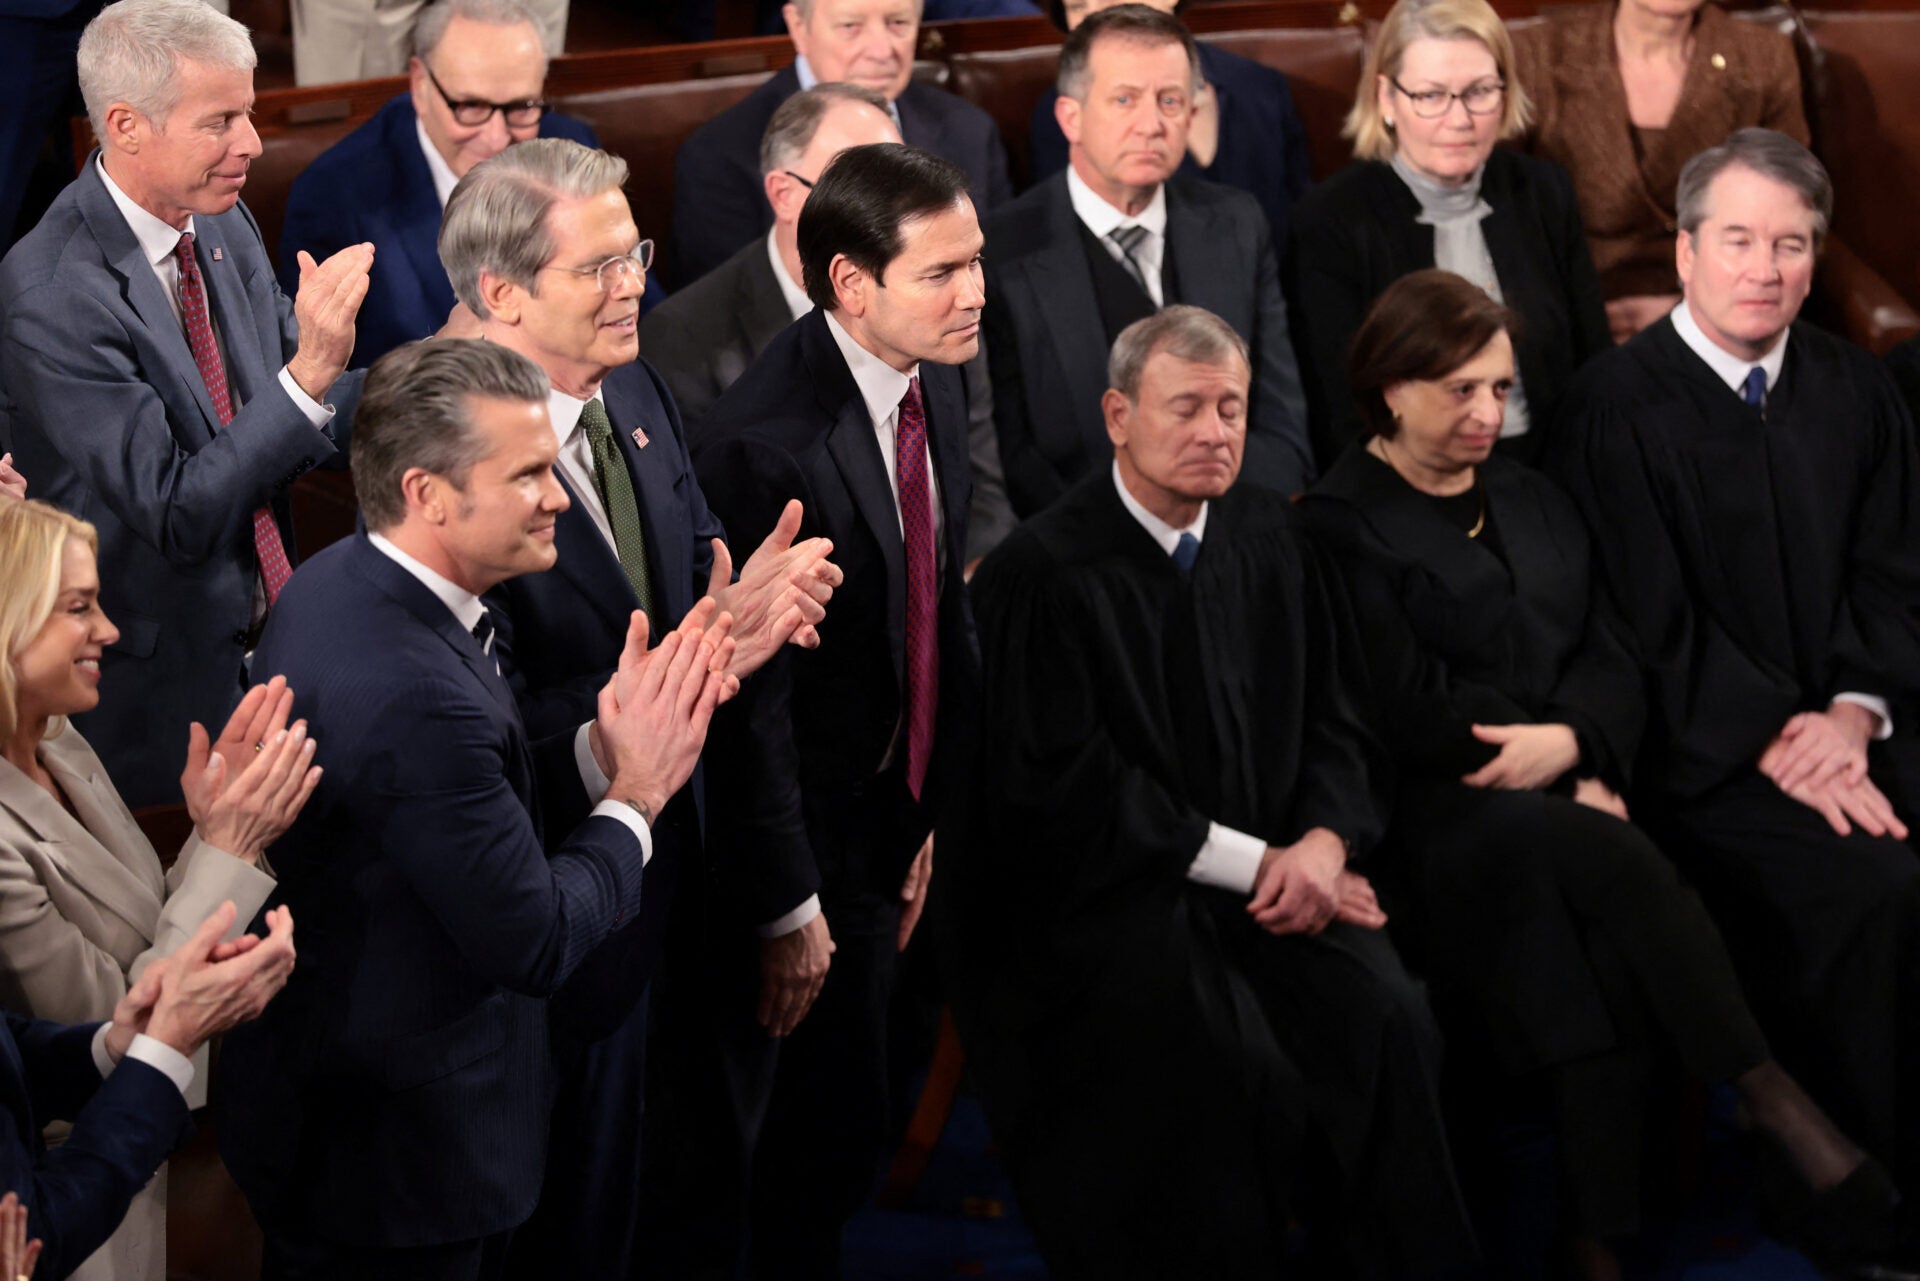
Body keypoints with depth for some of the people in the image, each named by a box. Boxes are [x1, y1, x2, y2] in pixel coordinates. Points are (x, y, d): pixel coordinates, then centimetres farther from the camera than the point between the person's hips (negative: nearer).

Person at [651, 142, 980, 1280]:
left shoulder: (936, 385, -1)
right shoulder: (768, 439, -28)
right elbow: (750, 698, -23)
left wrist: (921, 822, 14)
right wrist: (786, 906, -17)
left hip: (875, 834, 8)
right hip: (771, 839, -8)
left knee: (843, 1142, 20)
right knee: (716, 1149, 9)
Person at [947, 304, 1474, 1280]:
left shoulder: (1267, 539, 10)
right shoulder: (1042, 574, -10)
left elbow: (1329, 724, 14)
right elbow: (1067, 787, -13)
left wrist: (1324, 842, -8)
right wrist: (1254, 863, -14)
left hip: (1276, 877, 5)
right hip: (1094, 896, -5)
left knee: (1385, 1020, -21)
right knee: (1231, 1062, -30)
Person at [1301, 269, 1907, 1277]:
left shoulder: (1534, 504, 23)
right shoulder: (1342, 525, 2)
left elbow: (1612, 665, 15)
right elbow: (1411, 712, -6)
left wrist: (1572, 743, -9)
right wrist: (1568, 770, -6)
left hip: (1565, 802, 5)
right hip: (1437, 816, -5)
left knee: (1597, 943, -30)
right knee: (1615, 859, -34)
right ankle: (1776, 1104, -32)